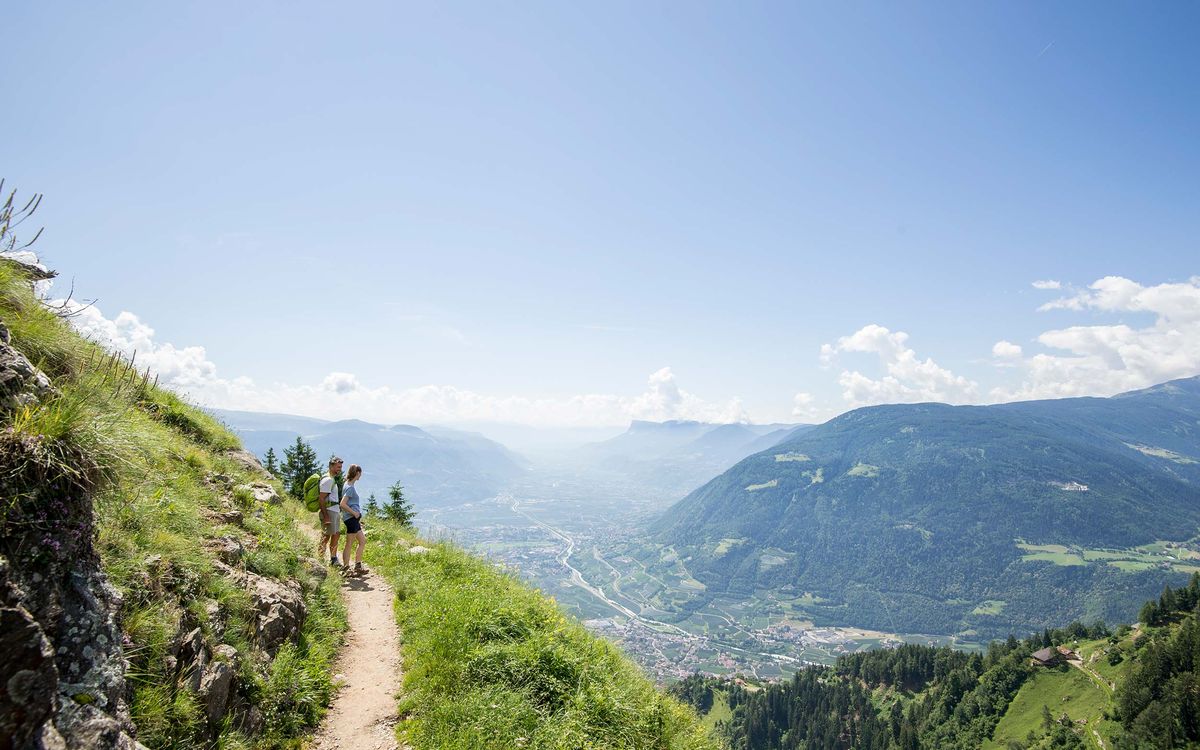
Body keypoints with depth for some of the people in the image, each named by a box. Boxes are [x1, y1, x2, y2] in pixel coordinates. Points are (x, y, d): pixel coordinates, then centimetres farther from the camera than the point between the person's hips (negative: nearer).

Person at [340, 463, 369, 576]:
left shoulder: (349, 485, 14)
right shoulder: (350, 487, -15)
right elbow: (343, 504, -23)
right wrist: (354, 513, -16)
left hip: (354, 519, 10)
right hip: (351, 518, -10)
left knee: (362, 541, 15)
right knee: (349, 545, -3)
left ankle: (358, 567, 19)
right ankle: (346, 569, 4)